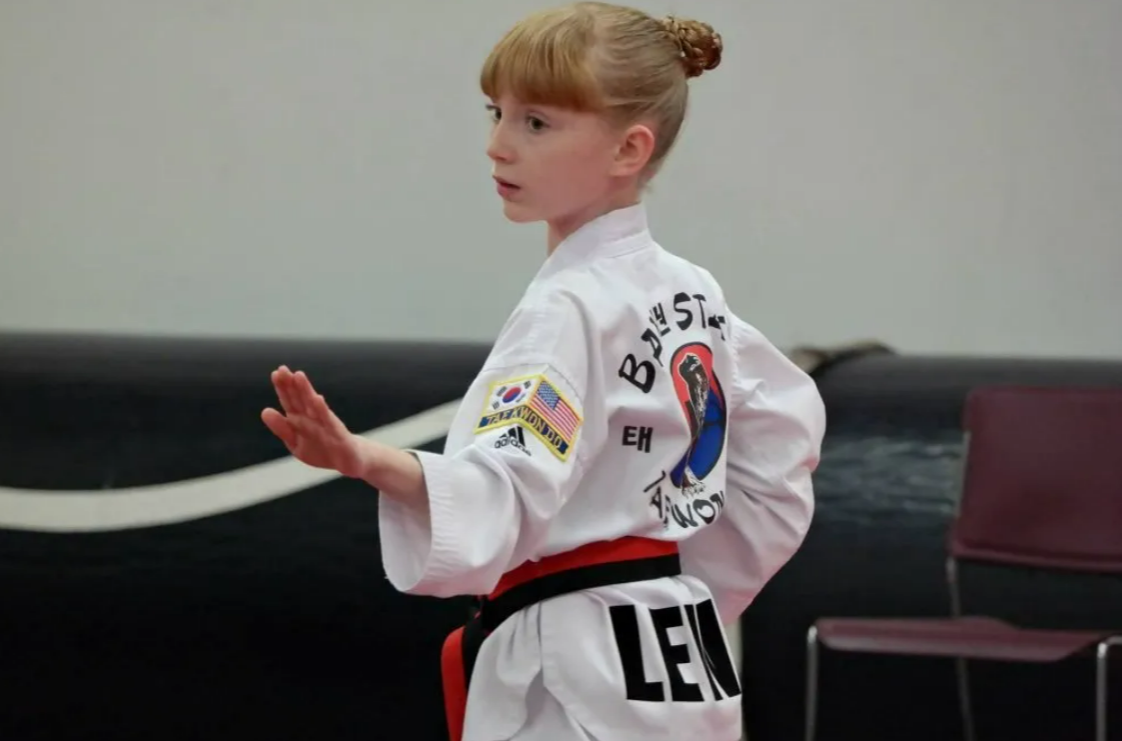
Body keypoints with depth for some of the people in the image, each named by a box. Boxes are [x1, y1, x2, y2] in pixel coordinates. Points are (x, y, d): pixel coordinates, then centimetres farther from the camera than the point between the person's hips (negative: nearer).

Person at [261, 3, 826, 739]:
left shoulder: (568, 310, -17)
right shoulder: (691, 293, 10)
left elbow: (507, 498, -29)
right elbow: (784, 432, 19)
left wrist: (365, 460, -46)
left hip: (575, 680, -10)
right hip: (678, 661, 10)